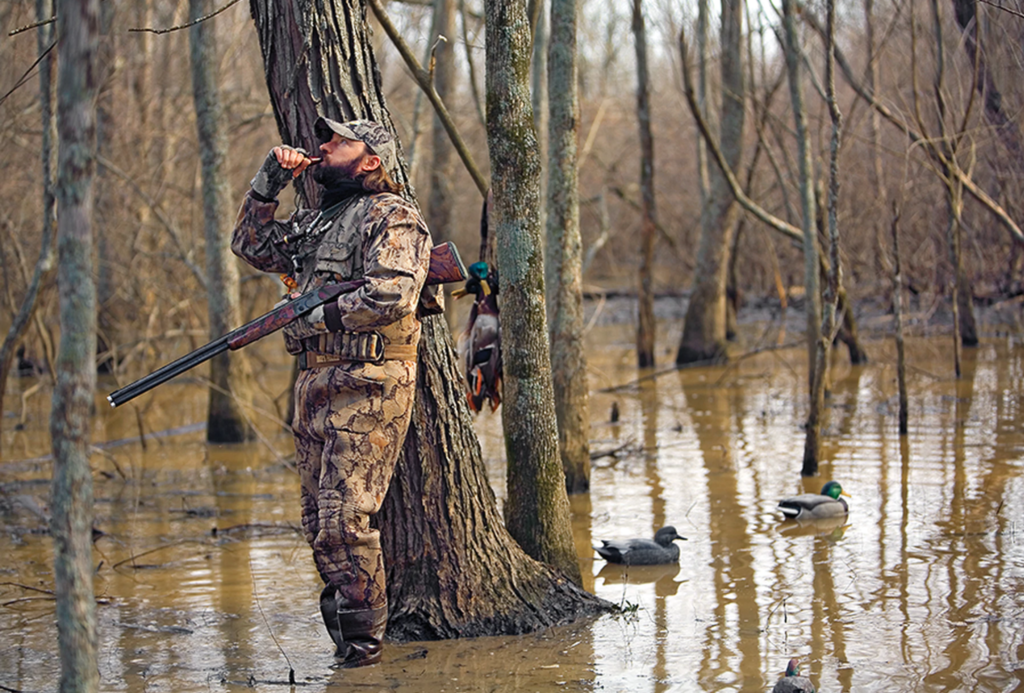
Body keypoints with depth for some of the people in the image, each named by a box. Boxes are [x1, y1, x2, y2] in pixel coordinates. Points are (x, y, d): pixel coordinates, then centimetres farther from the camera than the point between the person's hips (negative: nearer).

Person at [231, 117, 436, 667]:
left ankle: (363, 642, -4)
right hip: (315, 383, 9)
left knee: (344, 520, -13)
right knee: (319, 522, 9)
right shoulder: (319, 219, 21)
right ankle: (344, 631, 16)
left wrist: (320, 313, -14)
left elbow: (393, 294, -21)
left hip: (367, 388, -9)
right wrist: (270, 180, 17)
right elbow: (250, 246, 28)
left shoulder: (392, 218, -6)